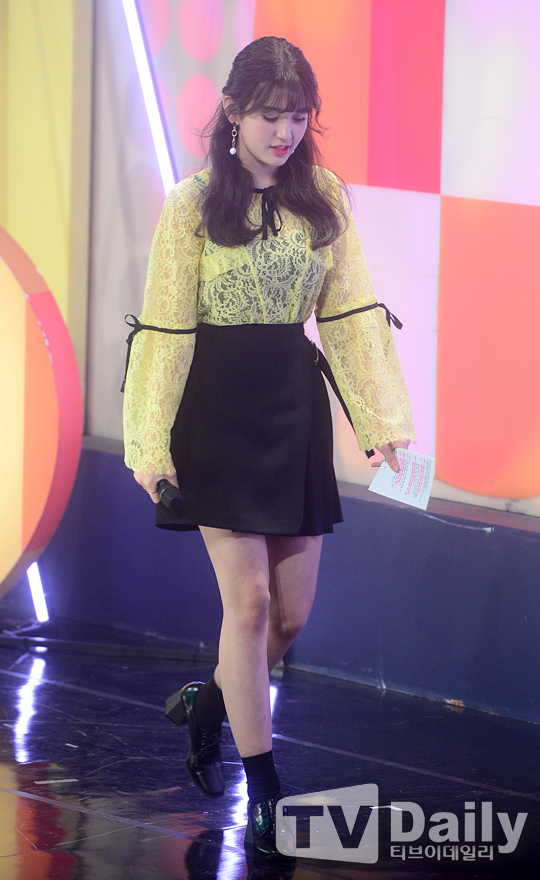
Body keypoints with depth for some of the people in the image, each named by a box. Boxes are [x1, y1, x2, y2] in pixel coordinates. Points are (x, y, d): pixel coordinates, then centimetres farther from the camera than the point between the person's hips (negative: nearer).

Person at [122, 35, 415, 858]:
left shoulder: (324, 196, 3)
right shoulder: (194, 202, -7)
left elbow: (351, 312, 3)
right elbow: (166, 327, -8)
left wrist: (386, 415, -4)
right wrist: (151, 442, -11)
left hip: (296, 410, 4)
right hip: (219, 412, -4)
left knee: (292, 614, 8)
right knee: (249, 602, -6)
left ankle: (209, 704, 38)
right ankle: (264, 795, 4)